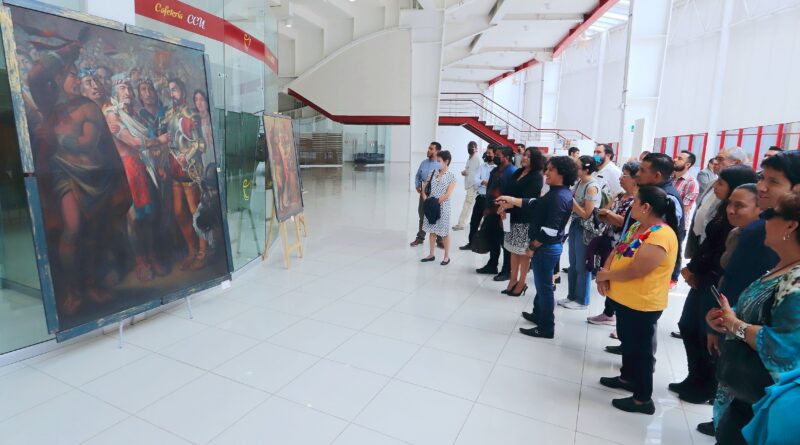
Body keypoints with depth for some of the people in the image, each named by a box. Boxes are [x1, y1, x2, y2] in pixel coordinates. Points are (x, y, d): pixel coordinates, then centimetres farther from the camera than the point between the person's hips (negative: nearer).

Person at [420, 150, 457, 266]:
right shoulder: (433, 172, 5)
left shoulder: (451, 176, -7)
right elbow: (424, 189, 6)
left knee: (444, 232, 4)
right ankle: (432, 254, 24)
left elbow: (447, 195, -14)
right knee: (432, 231, 13)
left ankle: (447, 256, 17)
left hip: (442, 207, -4)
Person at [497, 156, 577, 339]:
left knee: (544, 286, 1)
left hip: (546, 247, -10)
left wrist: (533, 246, -17)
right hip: (546, 246, 10)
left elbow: (550, 229, -26)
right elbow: (534, 203, 16)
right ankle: (538, 314, 39)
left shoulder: (560, 197, -22)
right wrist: (511, 200, 12)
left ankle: (546, 328, 14)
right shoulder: (557, 193, 10)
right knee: (541, 284, 22)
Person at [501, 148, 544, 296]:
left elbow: (527, 198, -17)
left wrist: (507, 208, -16)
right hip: (513, 216, 7)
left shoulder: (536, 176, -10)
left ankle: (521, 283, 14)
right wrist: (504, 207, -6)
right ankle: (513, 280, 22)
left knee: (523, 252, 2)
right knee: (514, 250, 12)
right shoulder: (518, 172, 12)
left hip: (526, 219, -7)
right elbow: (510, 191, 11)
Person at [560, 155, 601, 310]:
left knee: (582, 266, 4)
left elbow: (586, 214, -20)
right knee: (573, 264, 16)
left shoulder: (592, 187, -18)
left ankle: (581, 300, 18)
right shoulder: (580, 182, 7)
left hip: (585, 229, -8)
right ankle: (572, 296, 28)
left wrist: (571, 200, -18)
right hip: (575, 225, 8)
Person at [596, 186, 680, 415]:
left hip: (642, 303, -9)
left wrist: (606, 275, -15)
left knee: (640, 348, 5)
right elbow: (618, 251, 8)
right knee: (627, 341, 24)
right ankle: (627, 377, 43)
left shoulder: (661, 236, -26)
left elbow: (635, 271, -30)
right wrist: (605, 272, -11)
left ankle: (643, 399, 20)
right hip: (625, 298, 9)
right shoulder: (637, 226, 6)